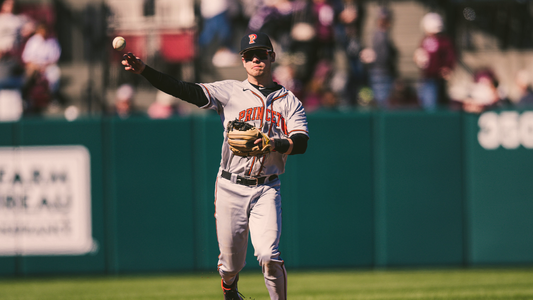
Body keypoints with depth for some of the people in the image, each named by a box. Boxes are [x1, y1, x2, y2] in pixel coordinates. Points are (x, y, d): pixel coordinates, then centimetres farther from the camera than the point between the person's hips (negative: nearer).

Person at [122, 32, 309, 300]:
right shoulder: (229, 92, 5)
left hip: (266, 190, 0)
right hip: (230, 188, 1)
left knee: (268, 255, -20)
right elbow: (187, 91, -7)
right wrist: (143, 70, -19)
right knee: (231, 262, 7)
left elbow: (302, 143, -5)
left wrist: (274, 144, -26)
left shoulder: (289, 101, 7)